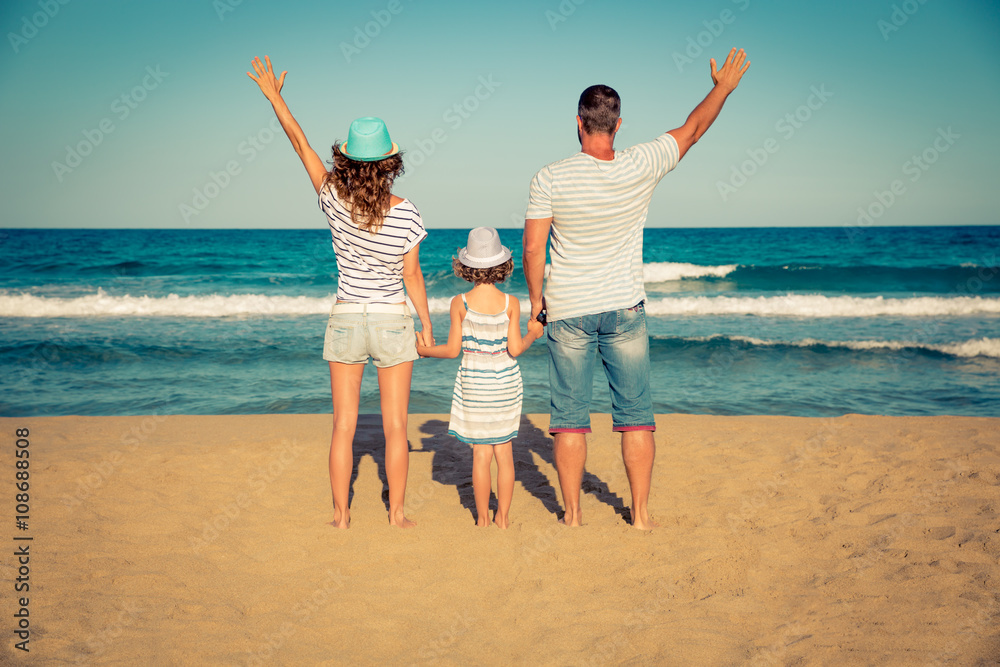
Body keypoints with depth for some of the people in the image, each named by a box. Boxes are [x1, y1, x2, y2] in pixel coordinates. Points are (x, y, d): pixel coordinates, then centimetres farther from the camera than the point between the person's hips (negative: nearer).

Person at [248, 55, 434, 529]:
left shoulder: (334, 201, -10)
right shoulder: (406, 215, -12)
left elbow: (300, 144, -1)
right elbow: (412, 277, -6)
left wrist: (273, 95, 10)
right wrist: (427, 329, 5)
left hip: (346, 321, 1)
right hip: (393, 322, -1)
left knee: (344, 425, 9)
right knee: (395, 425, 8)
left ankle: (341, 513, 16)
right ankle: (396, 513, 14)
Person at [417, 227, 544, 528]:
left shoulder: (460, 303, -9)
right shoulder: (511, 303, -7)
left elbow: (453, 350, -7)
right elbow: (515, 348, -8)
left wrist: (425, 350, 10)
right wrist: (533, 334, 11)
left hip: (473, 381, -1)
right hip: (506, 380, 1)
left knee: (481, 452, 5)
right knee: (504, 451, 10)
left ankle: (483, 518, 13)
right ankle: (503, 516, 16)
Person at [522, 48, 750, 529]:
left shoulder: (550, 179, -11)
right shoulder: (640, 167, -8)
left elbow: (533, 248, -11)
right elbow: (692, 129, 7)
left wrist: (536, 299, 4)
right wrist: (723, 88, 23)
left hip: (567, 311, -1)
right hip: (624, 309, 1)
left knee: (570, 417, 7)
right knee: (635, 416, 9)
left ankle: (572, 513, 14)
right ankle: (641, 513, 14)